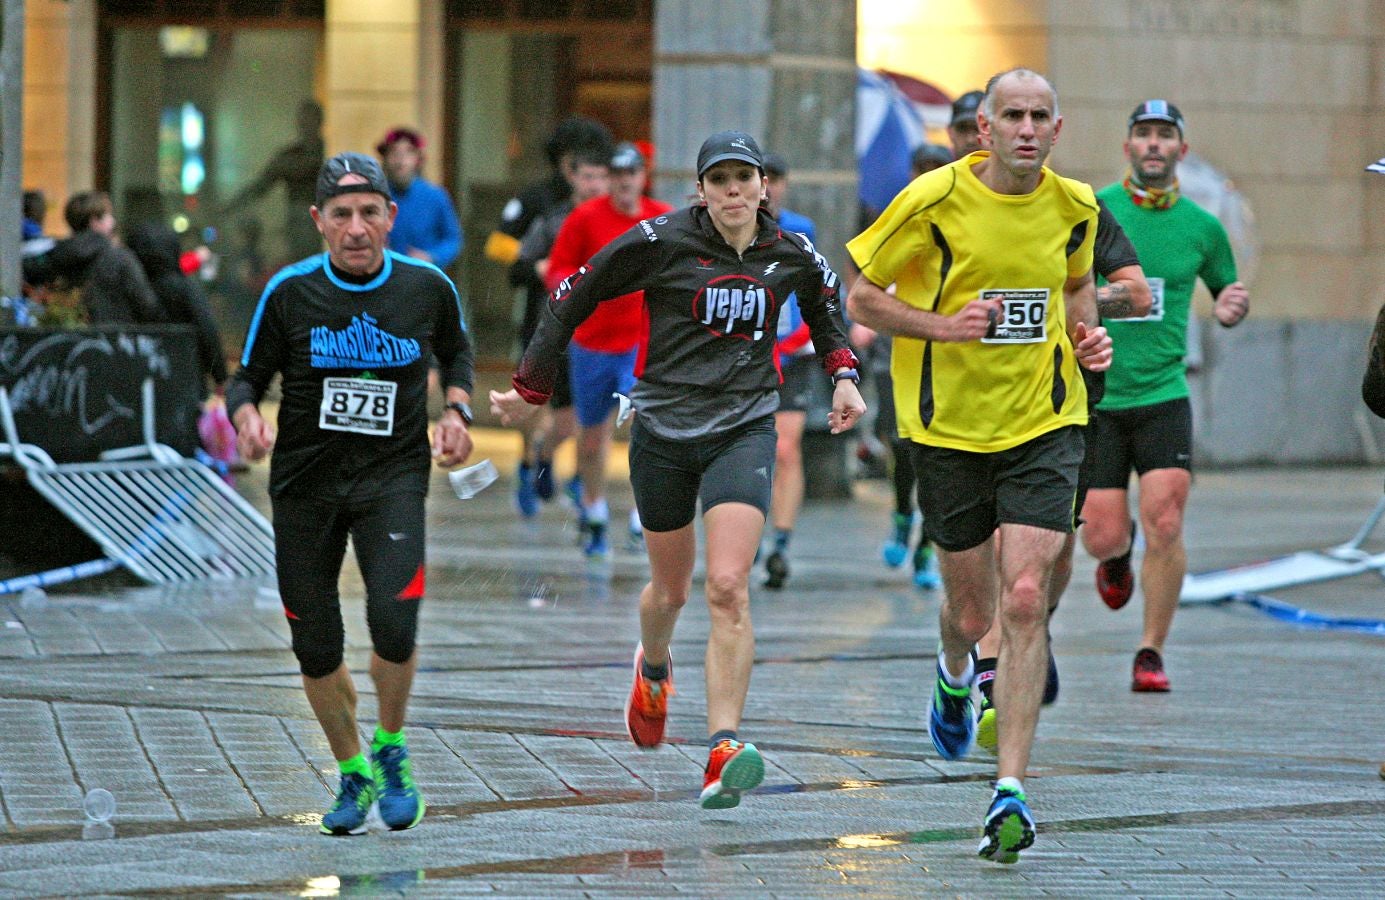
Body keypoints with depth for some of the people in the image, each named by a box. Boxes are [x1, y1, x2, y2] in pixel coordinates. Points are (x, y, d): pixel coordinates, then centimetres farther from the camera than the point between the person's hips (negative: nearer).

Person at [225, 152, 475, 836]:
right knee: (315, 645, 3)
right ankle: (353, 775, 26)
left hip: (393, 474, -1)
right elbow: (249, 376, 3)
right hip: (304, 478, 1)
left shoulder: (428, 287, -2)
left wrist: (456, 410, 2)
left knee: (393, 618, -20)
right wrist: (247, 415, -18)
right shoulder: (289, 292, -6)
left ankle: (391, 752, 7)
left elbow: (456, 351, 18)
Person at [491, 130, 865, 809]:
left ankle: (724, 753, -22)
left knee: (727, 589, -17)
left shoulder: (791, 256, 1)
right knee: (671, 590, 15)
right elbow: (574, 296, -1)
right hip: (663, 432, 0)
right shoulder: (661, 242, -9)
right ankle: (652, 670, 52)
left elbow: (824, 303, 25)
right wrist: (530, 390, 2)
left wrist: (842, 373, 10)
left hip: (744, 430, 0)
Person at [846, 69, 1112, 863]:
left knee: (1025, 600, -14)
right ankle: (955, 677, 50)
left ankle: (1012, 790, -14)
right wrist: (943, 324, -19)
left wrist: (1087, 335, 1)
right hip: (951, 427, -1)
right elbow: (863, 297, -4)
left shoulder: (1074, 206, 0)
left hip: (1045, 424, 1)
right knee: (973, 613, 10)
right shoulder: (937, 199, -11)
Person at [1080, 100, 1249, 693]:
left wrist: (1231, 309, -1)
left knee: (1164, 523, -15)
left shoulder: (1202, 227, 6)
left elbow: (1226, 295, 21)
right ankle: (1118, 554, 36)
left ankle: (1151, 652, -2)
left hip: (1162, 394, 1)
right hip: (1094, 397, -1)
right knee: (1102, 537, -3)